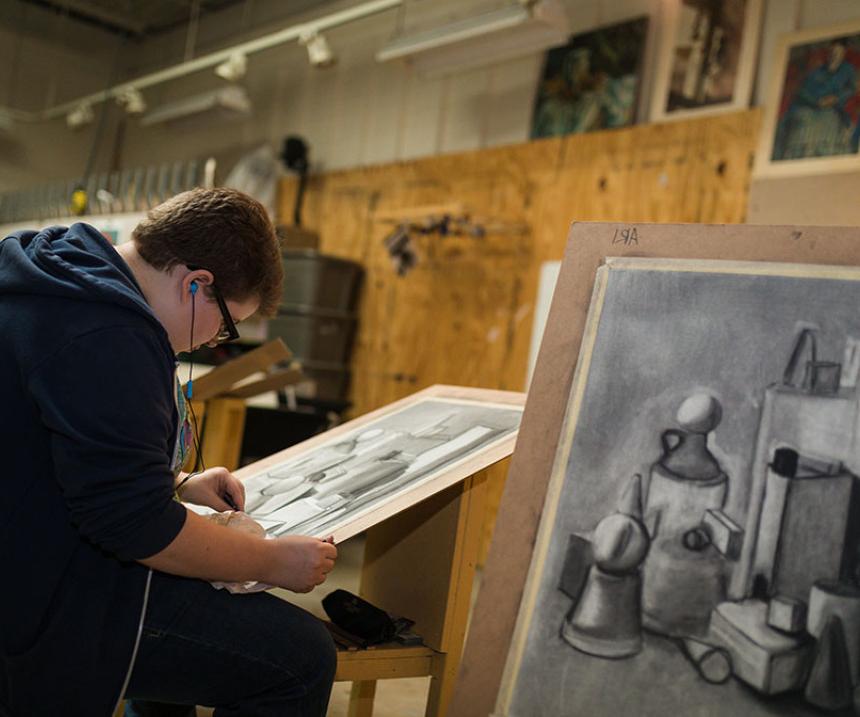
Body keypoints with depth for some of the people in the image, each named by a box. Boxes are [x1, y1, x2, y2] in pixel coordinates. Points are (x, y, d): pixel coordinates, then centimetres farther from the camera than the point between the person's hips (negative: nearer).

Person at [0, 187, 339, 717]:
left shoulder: (56, 272, 8)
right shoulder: (105, 336, -26)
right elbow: (138, 526, -25)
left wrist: (178, 483, 15)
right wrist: (275, 561, -13)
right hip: (54, 609, -11)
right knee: (303, 657, -15)